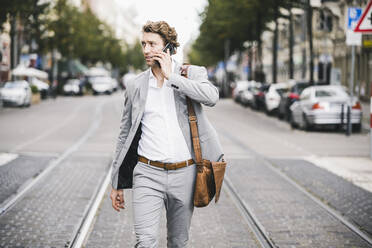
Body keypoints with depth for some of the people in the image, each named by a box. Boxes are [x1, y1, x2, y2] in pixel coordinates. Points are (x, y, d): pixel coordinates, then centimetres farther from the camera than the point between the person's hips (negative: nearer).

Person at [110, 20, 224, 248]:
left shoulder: (193, 74, 3)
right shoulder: (136, 86, 8)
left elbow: (212, 97, -21)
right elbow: (125, 135, 13)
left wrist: (171, 77, -14)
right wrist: (117, 183, 12)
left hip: (184, 175, 0)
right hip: (148, 174, 0)